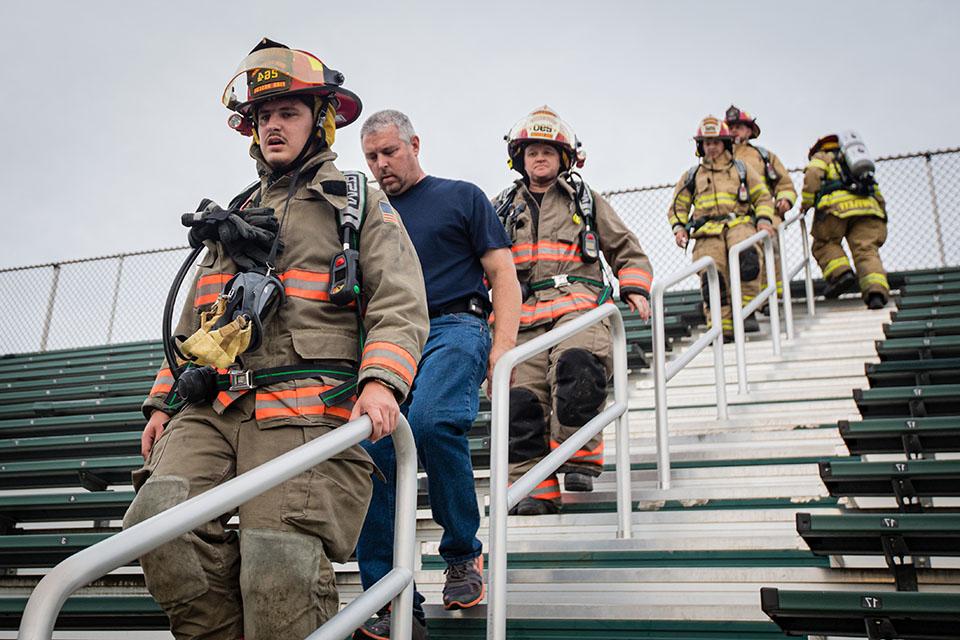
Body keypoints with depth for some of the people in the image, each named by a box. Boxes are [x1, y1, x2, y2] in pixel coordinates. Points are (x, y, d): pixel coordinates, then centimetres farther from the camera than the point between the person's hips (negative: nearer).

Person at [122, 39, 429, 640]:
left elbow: (401, 304, 0)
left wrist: (381, 381, -18)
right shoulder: (234, 215, 30)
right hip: (212, 409, 5)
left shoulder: (360, 204, 13)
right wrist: (163, 401, 20)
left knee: (279, 567, -20)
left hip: (307, 410, -5)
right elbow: (196, 320, 31)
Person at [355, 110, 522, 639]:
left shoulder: (462, 197, 14)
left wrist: (504, 344, -9)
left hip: (454, 326, -4)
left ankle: (464, 552, -9)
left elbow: (503, 274, 7)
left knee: (432, 421, -33)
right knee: (372, 452, -16)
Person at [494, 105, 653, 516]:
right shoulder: (505, 208, 24)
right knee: (523, 397, -9)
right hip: (525, 314, 3)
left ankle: (579, 458, -19)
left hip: (578, 302, -2)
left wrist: (635, 288, 7)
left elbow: (625, 248, 23)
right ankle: (534, 487, -4)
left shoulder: (586, 202, 20)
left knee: (577, 365, -31)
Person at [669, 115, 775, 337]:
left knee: (748, 256, -34)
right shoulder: (692, 176, 26)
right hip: (708, 231, 1)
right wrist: (679, 227, 4)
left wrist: (764, 219, 2)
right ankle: (722, 327, -13)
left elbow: (763, 197, 21)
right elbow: (678, 206, 24)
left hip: (739, 223, -1)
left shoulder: (741, 169, 24)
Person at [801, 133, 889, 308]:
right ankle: (876, 290, -25)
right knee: (866, 251, -3)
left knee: (823, 244, 14)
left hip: (836, 204, -4)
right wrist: (881, 222, 30)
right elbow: (878, 197, 31)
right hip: (868, 207, 4)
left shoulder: (822, 156, 25)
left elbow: (813, 174, 1)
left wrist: (806, 203, 8)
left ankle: (841, 273, -9)